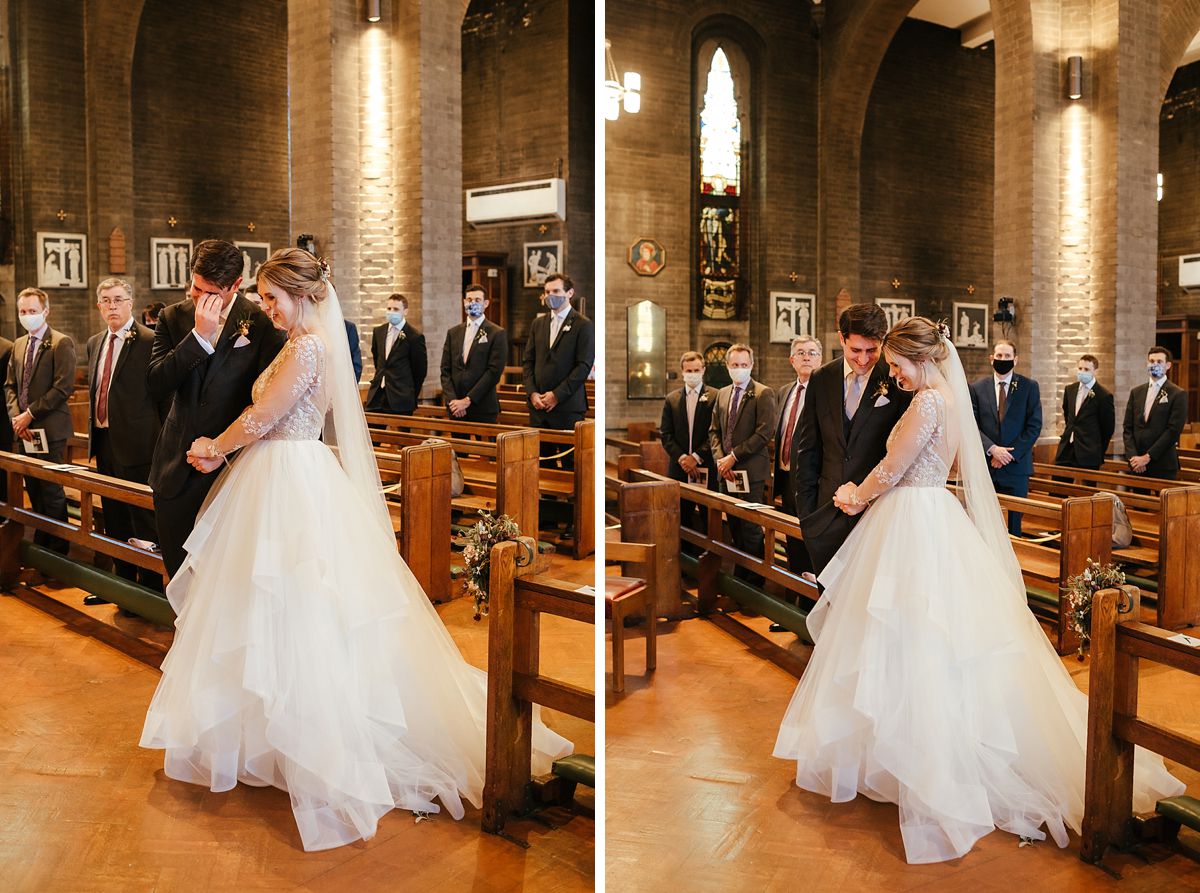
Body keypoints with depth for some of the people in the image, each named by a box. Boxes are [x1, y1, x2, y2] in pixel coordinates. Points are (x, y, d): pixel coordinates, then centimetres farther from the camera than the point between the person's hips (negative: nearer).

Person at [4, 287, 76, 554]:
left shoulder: (61, 343, -7)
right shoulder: (18, 345, 16)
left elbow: (64, 387, -15)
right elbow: (10, 385, 17)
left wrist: (30, 414, -14)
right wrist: (16, 416, 0)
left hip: (49, 429, -7)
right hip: (24, 430, 7)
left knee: (51, 492, -3)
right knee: (33, 490, 12)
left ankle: (58, 551, 7)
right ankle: (40, 545, 22)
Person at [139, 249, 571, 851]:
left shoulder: (307, 348, -17)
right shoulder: (304, 343, 13)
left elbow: (262, 418, -15)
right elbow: (272, 422, 13)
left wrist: (216, 449, 2)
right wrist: (221, 450, 4)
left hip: (291, 485, -10)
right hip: (284, 479, 10)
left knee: (295, 611, -1)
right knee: (284, 607, 16)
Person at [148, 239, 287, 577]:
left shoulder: (261, 323, -7)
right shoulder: (173, 318, 4)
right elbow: (155, 386, -8)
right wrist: (199, 335, -17)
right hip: (177, 472, 4)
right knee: (180, 573, 13)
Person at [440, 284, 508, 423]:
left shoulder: (497, 334, -2)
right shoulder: (453, 332, 12)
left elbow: (494, 372, -10)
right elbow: (445, 370, 9)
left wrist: (468, 400, -12)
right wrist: (452, 400, -5)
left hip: (483, 410, -4)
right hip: (456, 410, 4)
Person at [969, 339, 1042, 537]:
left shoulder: (1029, 387, 3)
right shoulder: (977, 388, 6)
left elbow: (1034, 426, -2)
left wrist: (1010, 454, -9)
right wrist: (992, 449, -13)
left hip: (1016, 465, -1)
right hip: (985, 465, 1)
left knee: (1014, 522, 2)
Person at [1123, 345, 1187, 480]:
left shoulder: (1178, 394, -2)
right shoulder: (1136, 392, 12)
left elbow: (1173, 431, -10)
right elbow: (1128, 428, 8)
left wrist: (1148, 457, -13)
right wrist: (1133, 456, -6)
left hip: (1163, 466, -4)